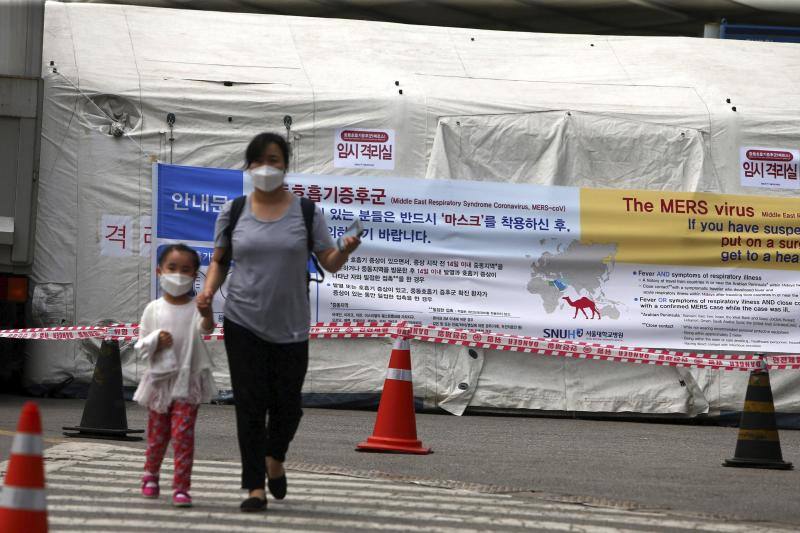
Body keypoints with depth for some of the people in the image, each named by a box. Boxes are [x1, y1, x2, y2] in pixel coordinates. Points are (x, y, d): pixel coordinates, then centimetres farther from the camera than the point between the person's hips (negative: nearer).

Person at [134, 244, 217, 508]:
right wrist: (155, 341, -17)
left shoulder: (196, 308, -7)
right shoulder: (154, 309, 0)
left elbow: (206, 328, -30)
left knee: (183, 434, -10)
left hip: (187, 382, -2)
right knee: (157, 434, 14)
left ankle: (181, 488, -6)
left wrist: (207, 316, -53)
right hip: (159, 380, 2)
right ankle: (150, 475, 38)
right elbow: (140, 347, 5)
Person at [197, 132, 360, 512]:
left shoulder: (305, 212, 0)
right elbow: (219, 260, 12)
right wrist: (208, 290, -7)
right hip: (243, 324, 0)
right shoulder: (233, 213, 3)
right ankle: (255, 487, 5)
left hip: (291, 328, 0)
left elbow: (329, 263, 1)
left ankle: (275, 459, 37)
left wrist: (345, 251, -21)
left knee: (287, 405, 5)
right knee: (250, 405, -2)